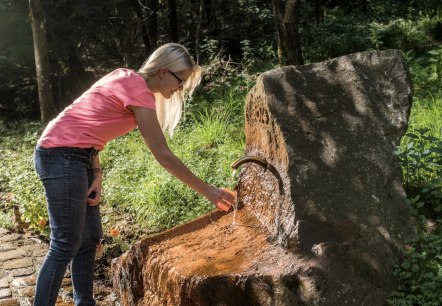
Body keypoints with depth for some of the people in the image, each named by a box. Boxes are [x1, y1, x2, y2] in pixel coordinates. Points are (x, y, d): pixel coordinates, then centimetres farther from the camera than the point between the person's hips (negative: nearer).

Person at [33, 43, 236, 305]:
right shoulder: (138, 91, -17)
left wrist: (96, 173, -1)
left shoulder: (128, 79, 10)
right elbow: (164, 156, -17)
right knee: (66, 245, -6)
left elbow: (92, 125, 10)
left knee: (90, 238, 12)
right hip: (62, 156, -10)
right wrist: (207, 190, -10)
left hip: (76, 156, 10)